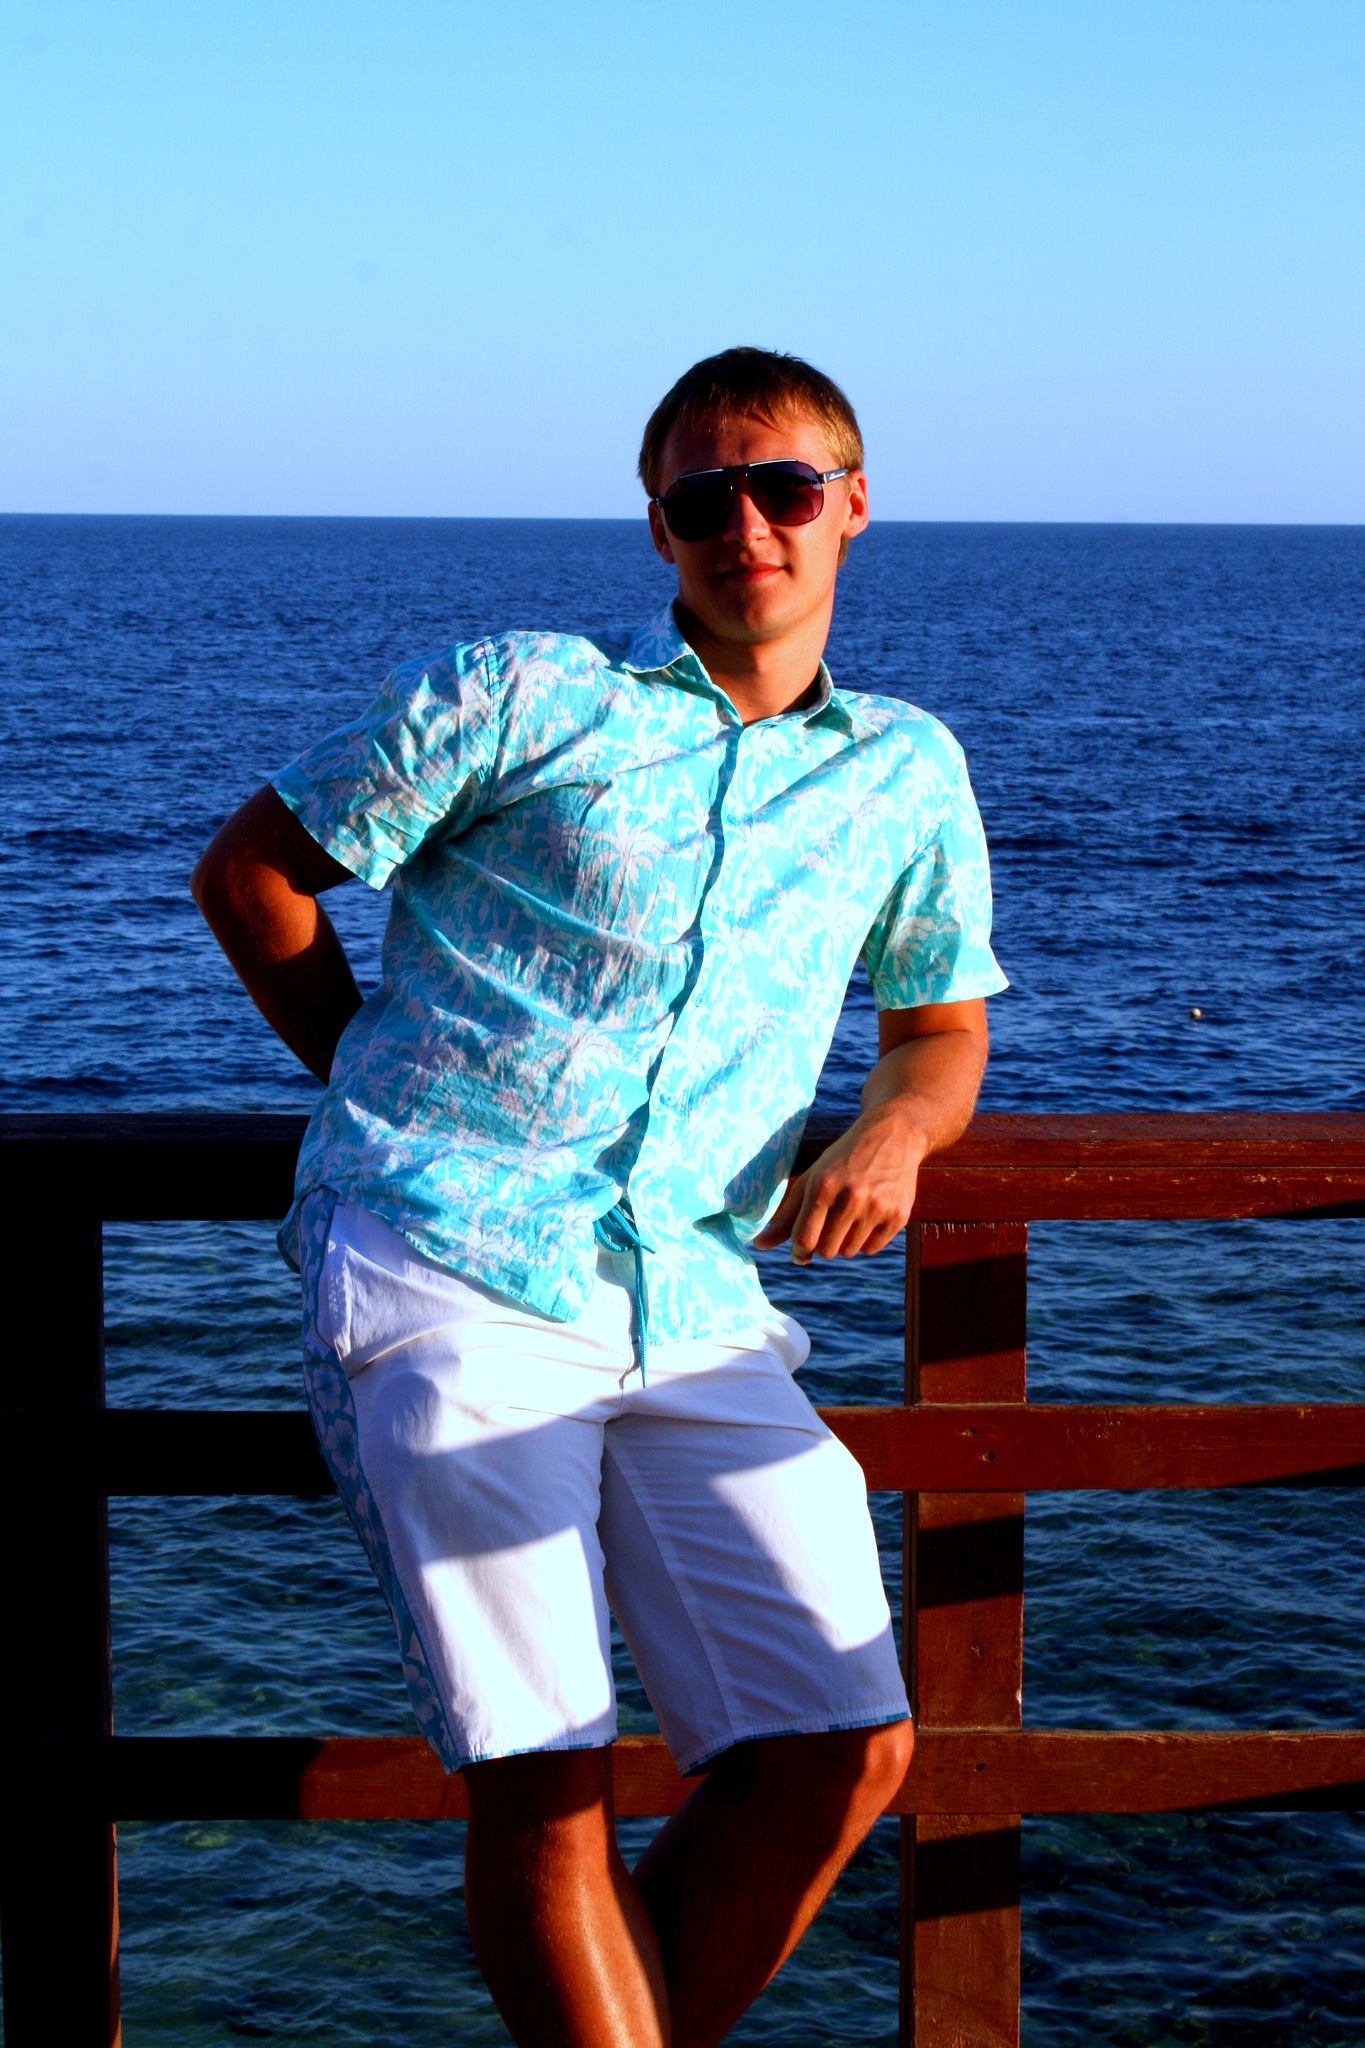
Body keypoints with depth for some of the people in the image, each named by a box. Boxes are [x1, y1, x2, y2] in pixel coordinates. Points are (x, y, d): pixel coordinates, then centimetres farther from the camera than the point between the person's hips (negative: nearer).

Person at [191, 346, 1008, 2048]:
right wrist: (391, 1096, 11)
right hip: (447, 1274, -4)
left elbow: (942, 1021, 29)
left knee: (845, 1750, -6)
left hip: (693, 1307, 4)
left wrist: (895, 1127, 6)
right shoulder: (521, 695, 4)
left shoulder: (908, 776, 16)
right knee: (539, 1780, -11)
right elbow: (251, 871, 10)